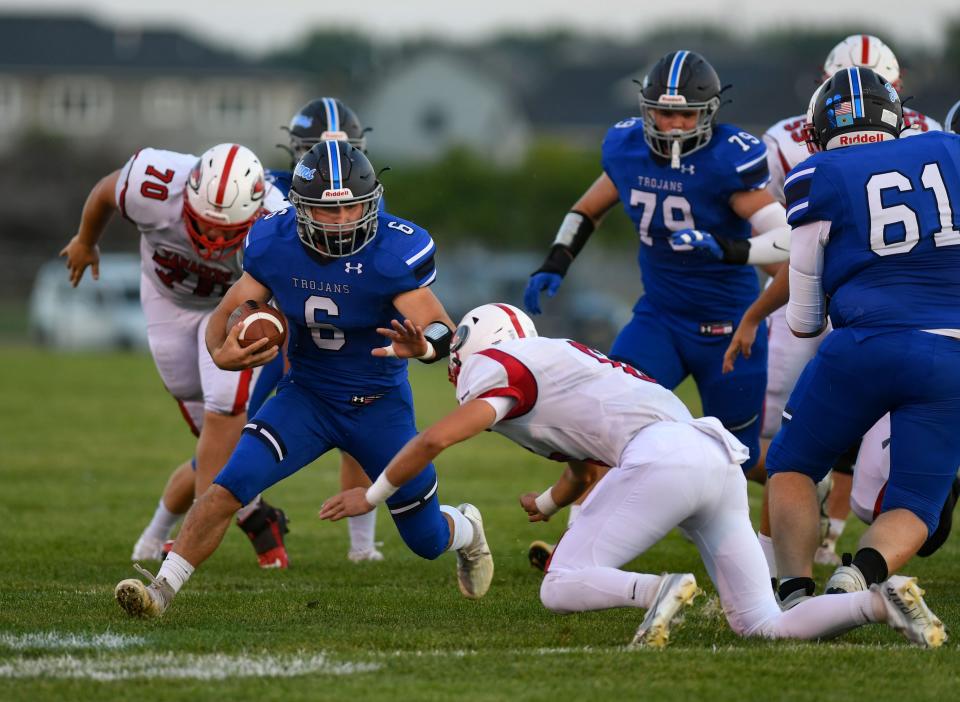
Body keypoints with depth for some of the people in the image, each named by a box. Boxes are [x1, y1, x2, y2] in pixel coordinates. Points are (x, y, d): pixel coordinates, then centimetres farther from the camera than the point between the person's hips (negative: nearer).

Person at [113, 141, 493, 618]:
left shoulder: (394, 252, -26)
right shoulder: (274, 244, -15)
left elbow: (442, 330, -31)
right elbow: (225, 315, -8)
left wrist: (420, 346, -57)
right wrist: (222, 353, -32)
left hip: (380, 404, -1)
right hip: (305, 395, 2)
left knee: (427, 541, 12)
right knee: (231, 484, -23)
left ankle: (466, 530, 49)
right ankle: (162, 589, -20)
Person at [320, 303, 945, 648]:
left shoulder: (505, 367, 9)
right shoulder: (559, 364, 34)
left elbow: (434, 439, 0)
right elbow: (584, 467, 50)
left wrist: (373, 495, 16)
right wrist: (550, 503, 72)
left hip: (665, 456, -8)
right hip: (719, 460, 8)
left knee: (561, 590, -5)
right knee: (762, 625, 8)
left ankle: (660, 592, -30)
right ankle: (881, 601, -12)